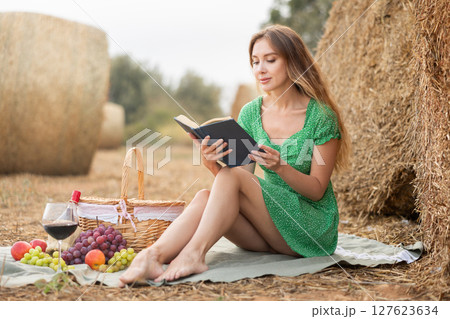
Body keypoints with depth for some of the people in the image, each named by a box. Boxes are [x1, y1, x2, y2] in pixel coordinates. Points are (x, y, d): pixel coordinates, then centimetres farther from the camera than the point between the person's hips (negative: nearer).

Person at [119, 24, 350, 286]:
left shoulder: (321, 116, -9)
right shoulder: (251, 113, 5)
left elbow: (317, 190, -10)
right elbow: (245, 178, 0)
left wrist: (280, 167, -29)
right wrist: (213, 165, -21)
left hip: (314, 230, -4)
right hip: (267, 233, 4)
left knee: (232, 176, -27)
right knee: (205, 197, -26)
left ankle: (194, 253, -35)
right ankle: (153, 255, -43)